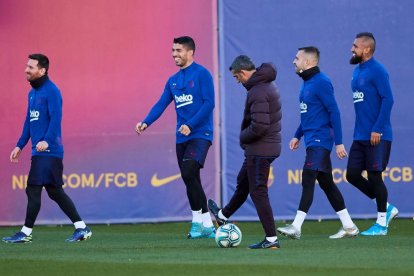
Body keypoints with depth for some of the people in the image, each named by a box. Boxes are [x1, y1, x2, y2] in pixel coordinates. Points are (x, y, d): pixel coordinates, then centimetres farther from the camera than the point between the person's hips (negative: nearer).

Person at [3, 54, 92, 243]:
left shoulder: (51, 91, -10)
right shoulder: (33, 93, 18)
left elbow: (56, 119, -20)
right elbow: (29, 121, 25)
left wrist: (47, 140, -32)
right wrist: (20, 146, 24)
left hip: (49, 150, -9)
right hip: (38, 152, 9)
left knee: (33, 189, -9)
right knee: (54, 191, 9)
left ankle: (26, 233, -4)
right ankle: (81, 228, 12)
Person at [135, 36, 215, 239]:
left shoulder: (202, 74, -7)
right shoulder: (173, 81, 14)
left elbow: (209, 103, -14)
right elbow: (161, 105, 9)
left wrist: (190, 125, -22)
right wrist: (146, 122, -8)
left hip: (200, 134, -7)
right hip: (182, 138, 7)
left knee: (188, 172, -22)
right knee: (191, 182, 7)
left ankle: (198, 220, -11)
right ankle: (207, 226, 13)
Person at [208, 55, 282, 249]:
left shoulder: (258, 92, -23)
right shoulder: (267, 84, 9)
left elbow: (259, 126, -29)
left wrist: (243, 137, -10)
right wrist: (245, 137, 12)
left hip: (260, 149, -10)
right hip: (268, 146, 10)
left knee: (258, 192, -4)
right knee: (243, 182, 27)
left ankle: (271, 239, -2)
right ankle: (223, 215, 48)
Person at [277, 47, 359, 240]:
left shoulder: (321, 82, -14)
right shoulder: (307, 83, 15)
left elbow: (334, 112, -16)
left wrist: (339, 142, -18)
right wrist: (297, 136, 21)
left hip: (320, 140, -10)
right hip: (312, 140, 10)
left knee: (308, 180, -14)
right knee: (326, 182, 10)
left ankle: (296, 227, -18)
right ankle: (349, 227, 15)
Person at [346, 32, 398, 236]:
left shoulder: (377, 71, -12)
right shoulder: (357, 71, 15)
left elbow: (388, 100, -18)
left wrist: (377, 129, -21)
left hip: (377, 136, -9)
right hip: (360, 136, 9)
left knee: (374, 176, -3)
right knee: (352, 174, 5)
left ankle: (381, 224, 8)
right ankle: (386, 208, 19)